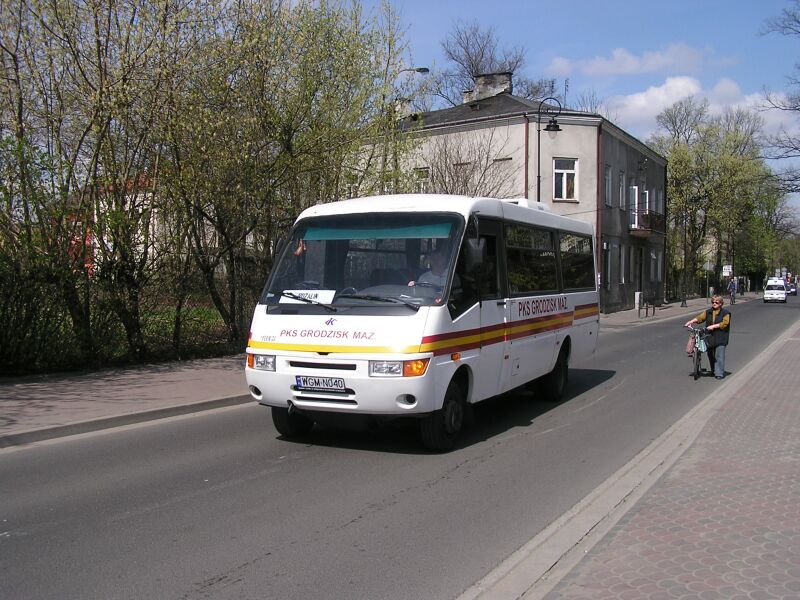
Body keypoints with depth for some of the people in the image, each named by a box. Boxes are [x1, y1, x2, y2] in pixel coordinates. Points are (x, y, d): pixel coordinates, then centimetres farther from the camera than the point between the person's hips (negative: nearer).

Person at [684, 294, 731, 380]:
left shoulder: (725, 313, -1)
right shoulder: (708, 312, 13)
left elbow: (724, 323, -12)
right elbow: (700, 318, 5)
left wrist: (713, 326, -20)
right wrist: (691, 321, -10)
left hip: (720, 338, -5)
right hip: (709, 337, 5)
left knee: (719, 356, -8)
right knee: (710, 355, 11)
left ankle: (719, 373, -4)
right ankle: (714, 371, 26)